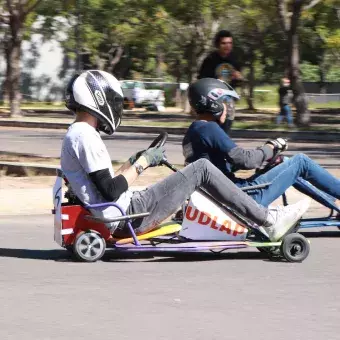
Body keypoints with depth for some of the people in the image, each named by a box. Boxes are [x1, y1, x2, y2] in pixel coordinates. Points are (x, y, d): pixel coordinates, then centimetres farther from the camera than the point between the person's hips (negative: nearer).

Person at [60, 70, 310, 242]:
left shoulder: (75, 135, 17)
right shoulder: (85, 136, -15)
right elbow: (111, 191, -21)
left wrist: (134, 162, 13)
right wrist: (142, 163, -10)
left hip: (117, 220, 10)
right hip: (128, 216, -10)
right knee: (202, 169, -7)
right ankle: (268, 221, -1)